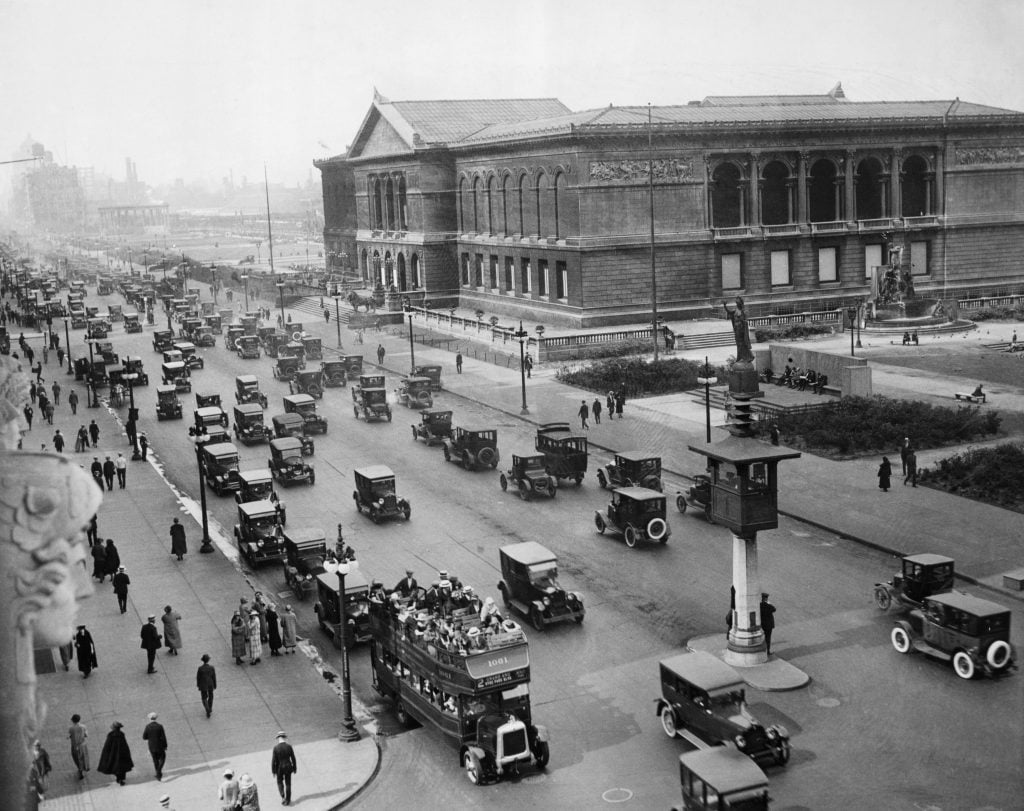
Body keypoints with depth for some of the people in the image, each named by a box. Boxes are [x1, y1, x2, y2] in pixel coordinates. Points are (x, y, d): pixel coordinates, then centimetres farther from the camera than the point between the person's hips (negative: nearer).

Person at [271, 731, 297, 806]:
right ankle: (288, 800, 23)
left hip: (279, 768, -2)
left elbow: (273, 760, -13)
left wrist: (273, 771, -1)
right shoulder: (289, 746, -12)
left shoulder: (276, 748, -18)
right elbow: (293, 758, -5)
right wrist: (295, 768, 8)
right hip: (288, 767, 2)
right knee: (288, 784, 16)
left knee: (280, 782, 22)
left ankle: (283, 797, 7)